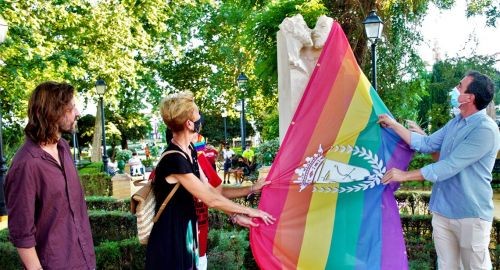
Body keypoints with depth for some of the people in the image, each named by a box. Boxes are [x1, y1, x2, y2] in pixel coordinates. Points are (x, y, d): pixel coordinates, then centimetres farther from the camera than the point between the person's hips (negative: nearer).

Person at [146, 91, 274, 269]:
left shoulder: (189, 151, 3)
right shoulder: (174, 160, -26)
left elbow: (210, 190, 2)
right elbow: (211, 199, -22)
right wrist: (248, 211, -12)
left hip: (185, 230, 8)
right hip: (170, 237, -8)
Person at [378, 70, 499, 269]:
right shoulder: (455, 123, 9)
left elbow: (450, 166, -22)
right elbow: (426, 144, 15)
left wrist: (406, 175, -17)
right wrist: (394, 125, 9)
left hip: (471, 215, -7)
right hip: (442, 210, 8)